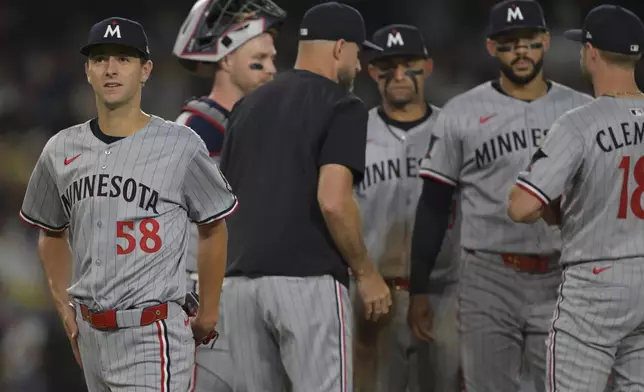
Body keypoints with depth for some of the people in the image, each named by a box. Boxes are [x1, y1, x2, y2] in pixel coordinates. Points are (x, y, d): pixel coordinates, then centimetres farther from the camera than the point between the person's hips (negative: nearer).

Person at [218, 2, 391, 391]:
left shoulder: (249, 106, 17)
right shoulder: (341, 107, -5)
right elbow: (333, 200, -16)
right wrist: (366, 272, -6)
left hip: (242, 281, 7)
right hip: (307, 280, -7)